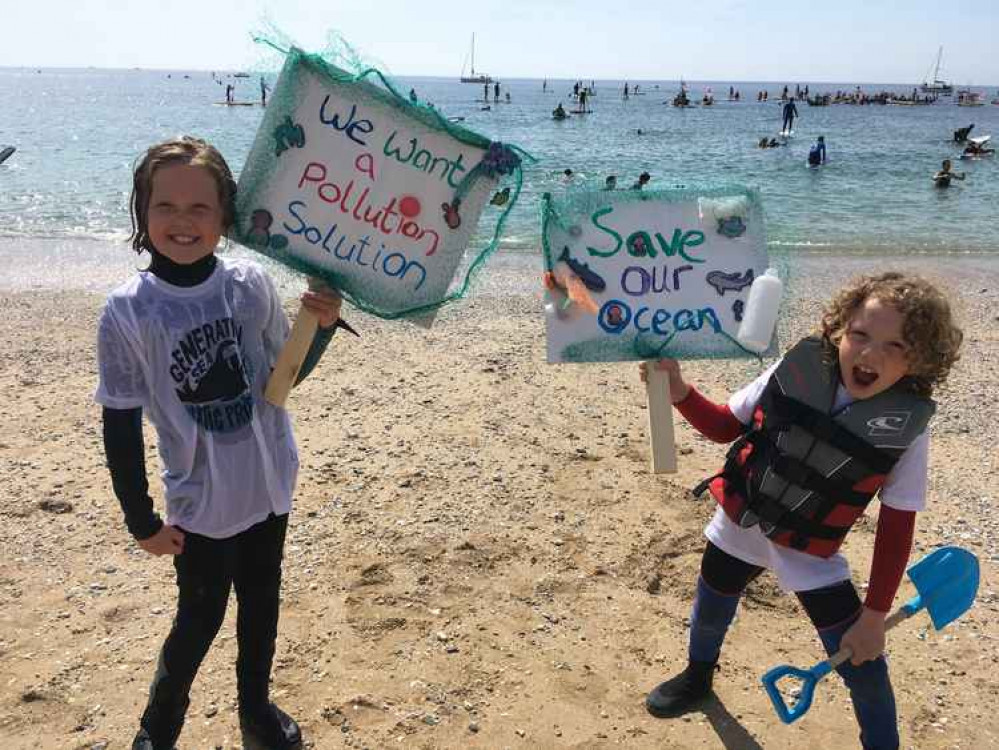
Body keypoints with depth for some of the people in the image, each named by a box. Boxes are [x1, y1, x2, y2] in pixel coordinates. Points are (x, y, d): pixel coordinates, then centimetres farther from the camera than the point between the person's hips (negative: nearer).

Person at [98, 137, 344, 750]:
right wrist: (142, 521, -5)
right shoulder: (127, 312, -16)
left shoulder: (251, 282, -9)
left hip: (270, 488, 3)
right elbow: (121, 424, -9)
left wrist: (324, 324, -14)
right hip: (200, 504, -3)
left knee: (262, 605, 20)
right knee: (200, 619, 13)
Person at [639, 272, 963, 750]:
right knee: (709, 613, 23)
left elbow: (896, 526, -11)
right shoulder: (799, 369, -18)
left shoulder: (907, 425, -18)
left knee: (862, 665, -2)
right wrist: (679, 392, -21)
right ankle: (698, 677, 57)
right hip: (738, 528, 2)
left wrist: (875, 614, -11)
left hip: (809, 553, -1)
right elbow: (726, 427, -5)